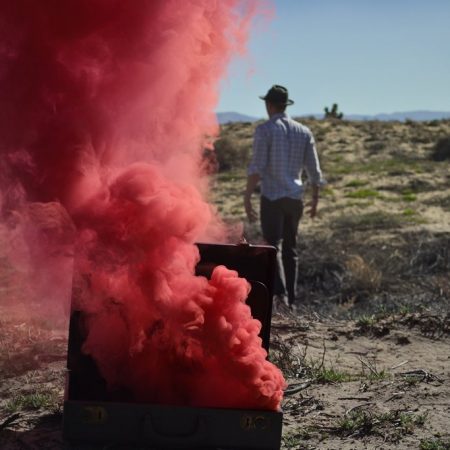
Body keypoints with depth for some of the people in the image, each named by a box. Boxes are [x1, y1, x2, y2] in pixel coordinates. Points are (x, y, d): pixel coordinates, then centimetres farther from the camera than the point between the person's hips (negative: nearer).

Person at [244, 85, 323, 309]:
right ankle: (290, 300, 17)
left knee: (273, 247, -6)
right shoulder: (304, 132, 9)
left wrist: (247, 198, -12)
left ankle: (281, 295, -24)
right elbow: (314, 170, 10)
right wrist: (315, 199, 20)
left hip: (272, 198, -5)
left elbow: (257, 167, -14)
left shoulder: (265, 130, -6)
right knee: (290, 249, 14)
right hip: (295, 198, 5)